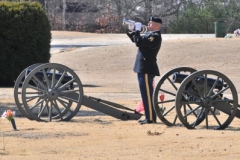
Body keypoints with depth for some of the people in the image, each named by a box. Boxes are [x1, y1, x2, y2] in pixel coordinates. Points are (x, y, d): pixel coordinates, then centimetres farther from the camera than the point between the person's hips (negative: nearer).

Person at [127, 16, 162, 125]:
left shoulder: (155, 36, -17)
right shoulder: (150, 34, 14)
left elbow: (139, 42, -24)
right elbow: (136, 40, 27)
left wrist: (137, 30, -13)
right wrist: (129, 31, 15)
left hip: (147, 69, -10)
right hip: (143, 68, 10)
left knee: (147, 94, -8)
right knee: (146, 93, 14)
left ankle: (151, 118, -6)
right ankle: (149, 117, 19)